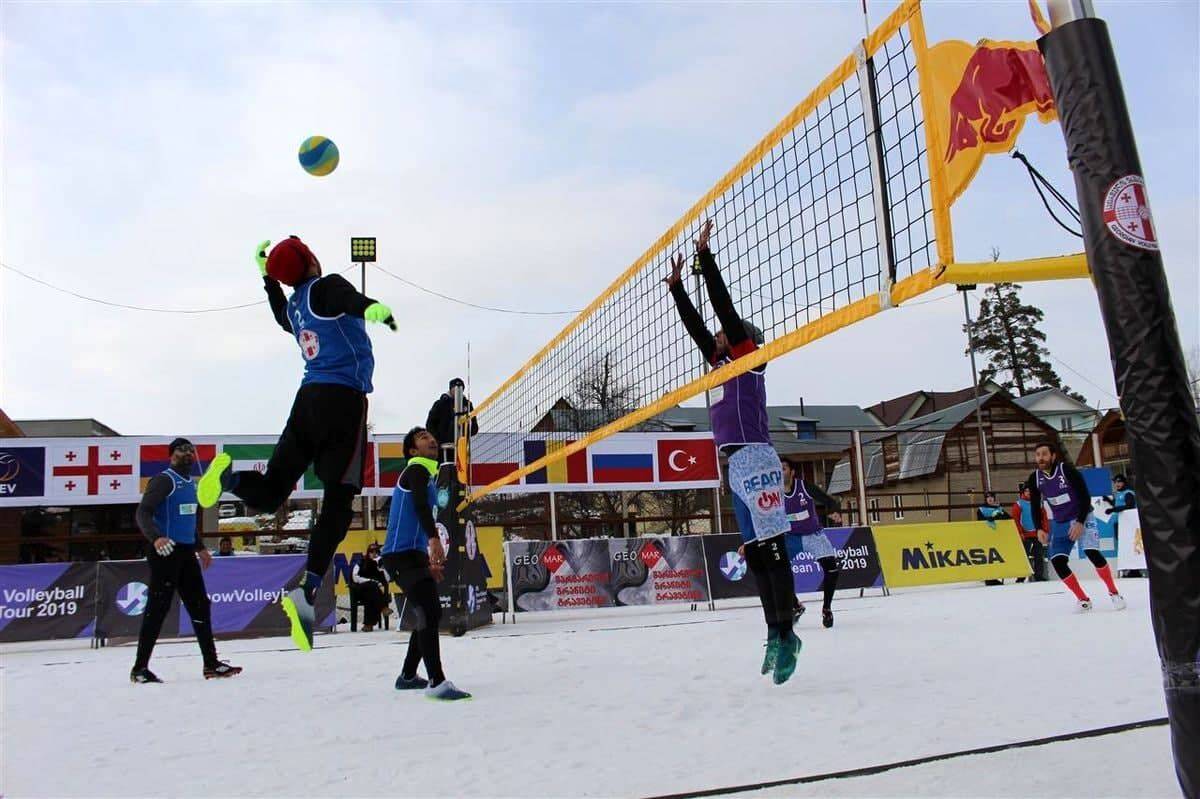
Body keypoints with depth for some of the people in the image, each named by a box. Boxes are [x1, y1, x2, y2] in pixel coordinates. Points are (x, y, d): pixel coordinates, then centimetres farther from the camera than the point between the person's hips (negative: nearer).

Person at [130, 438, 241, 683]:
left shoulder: (190, 483, 18)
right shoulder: (164, 480, -8)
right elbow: (143, 512, -19)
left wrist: (200, 547, 30)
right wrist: (155, 537, -35)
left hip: (186, 552, 9)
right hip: (166, 552, -9)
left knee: (200, 605, 8)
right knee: (158, 608, -5)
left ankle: (211, 663, 13)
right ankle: (140, 668, 5)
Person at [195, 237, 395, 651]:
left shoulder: (294, 303, 17)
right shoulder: (327, 286, -3)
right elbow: (347, 298, -28)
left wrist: (268, 278, 51)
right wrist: (370, 307, -51)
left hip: (309, 397, 7)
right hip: (343, 398, -7)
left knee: (269, 493, 15)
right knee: (337, 501, -8)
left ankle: (231, 475, -15)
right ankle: (307, 591, -20)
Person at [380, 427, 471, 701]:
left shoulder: (426, 475, 24)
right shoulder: (417, 470, -5)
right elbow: (420, 506, -25)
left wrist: (428, 560, 30)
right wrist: (434, 539, -39)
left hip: (412, 554, 10)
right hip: (403, 554, -10)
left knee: (430, 614, 15)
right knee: (429, 613, -17)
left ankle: (408, 676, 26)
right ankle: (437, 683, -21)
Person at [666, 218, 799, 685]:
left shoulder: (750, 357, 4)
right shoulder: (723, 364, 22)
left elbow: (723, 306, -1)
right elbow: (695, 326, 29)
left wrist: (704, 255, 2)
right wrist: (676, 285, 34)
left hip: (755, 460, -9)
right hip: (736, 466, 9)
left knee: (772, 549, -10)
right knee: (755, 554, 6)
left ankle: (786, 635, -11)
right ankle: (776, 634, 9)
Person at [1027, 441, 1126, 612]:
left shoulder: (1067, 470, -20)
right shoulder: (1034, 479, -7)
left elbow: (1085, 497, -16)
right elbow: (1035, 506, 5)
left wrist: (1080, 522, -21)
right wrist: (1039, 529, -6)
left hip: (1082, 518, -4)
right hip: (1059, 523, 4)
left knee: (1092, 553, -22)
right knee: (1057, 561, -10)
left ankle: (1114, 593, -2)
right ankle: (1083, 599, 5)